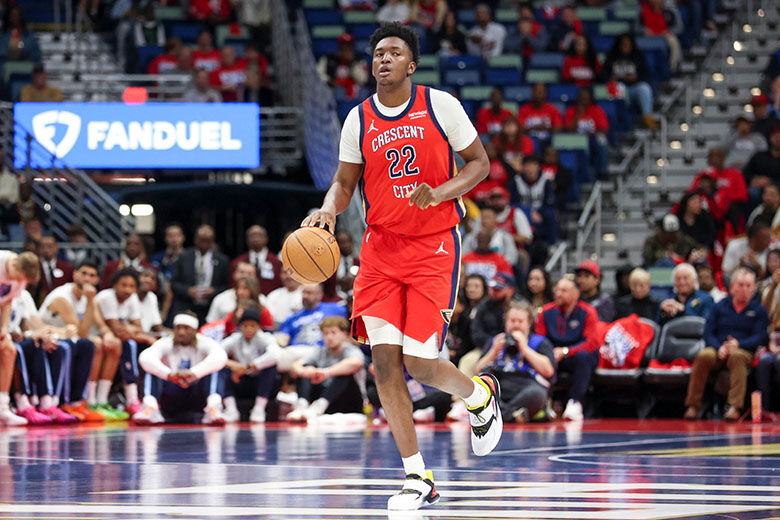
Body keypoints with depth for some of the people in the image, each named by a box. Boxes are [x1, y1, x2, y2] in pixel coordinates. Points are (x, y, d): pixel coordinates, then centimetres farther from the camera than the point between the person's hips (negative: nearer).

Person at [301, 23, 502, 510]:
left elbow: (480, 164, 0)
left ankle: (480, 395, 26)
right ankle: (418, 477, 2)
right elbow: (345, 182, 13)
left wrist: (439, 193, -18)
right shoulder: (358, 119, 4)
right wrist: (328, 211, -9)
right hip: (381, 246, 4)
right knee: (384, 359, -7)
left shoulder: (440, 105, -6)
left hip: (433, 246, -3)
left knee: (420, 364, -10)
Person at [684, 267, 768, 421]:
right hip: (718, 351, 2)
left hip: (744, 351, -2)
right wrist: (719, 348, -12)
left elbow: (760, 338, 0)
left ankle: (735, 407, -45)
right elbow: (708, 332, 8)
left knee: (737, 356, -39)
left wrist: (738, 344, -17)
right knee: (703, 356, -33)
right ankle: (692, 406, -30)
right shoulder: (721, 307, 16)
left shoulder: (758, 310, 11)